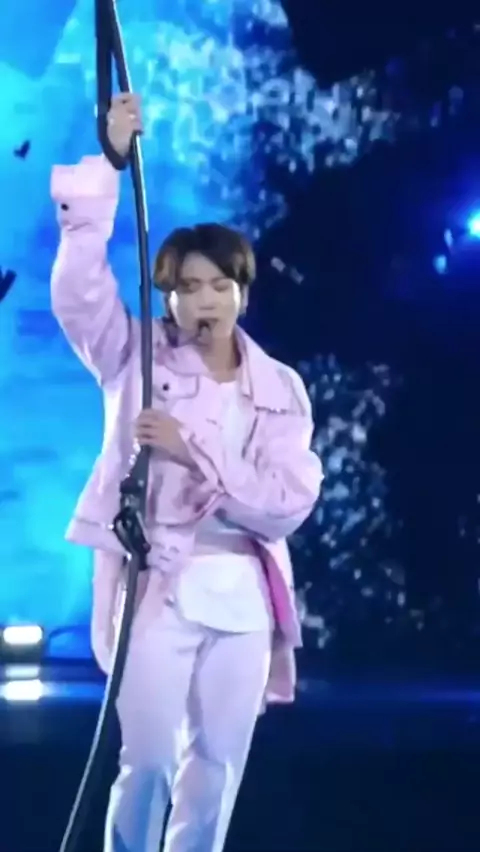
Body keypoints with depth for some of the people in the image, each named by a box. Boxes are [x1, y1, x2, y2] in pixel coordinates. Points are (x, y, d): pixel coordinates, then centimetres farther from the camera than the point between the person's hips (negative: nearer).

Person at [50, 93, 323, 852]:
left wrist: (192, 453, -16)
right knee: (150, 763, -10)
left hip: (241, 593, 3)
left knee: (217, 769, 7)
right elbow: (78, 288, -13)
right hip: (157, 582, -3)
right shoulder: (139, 358, 4)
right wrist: (107, 164, -18)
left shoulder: (280, 389, 8)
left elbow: (288, 502, -4)